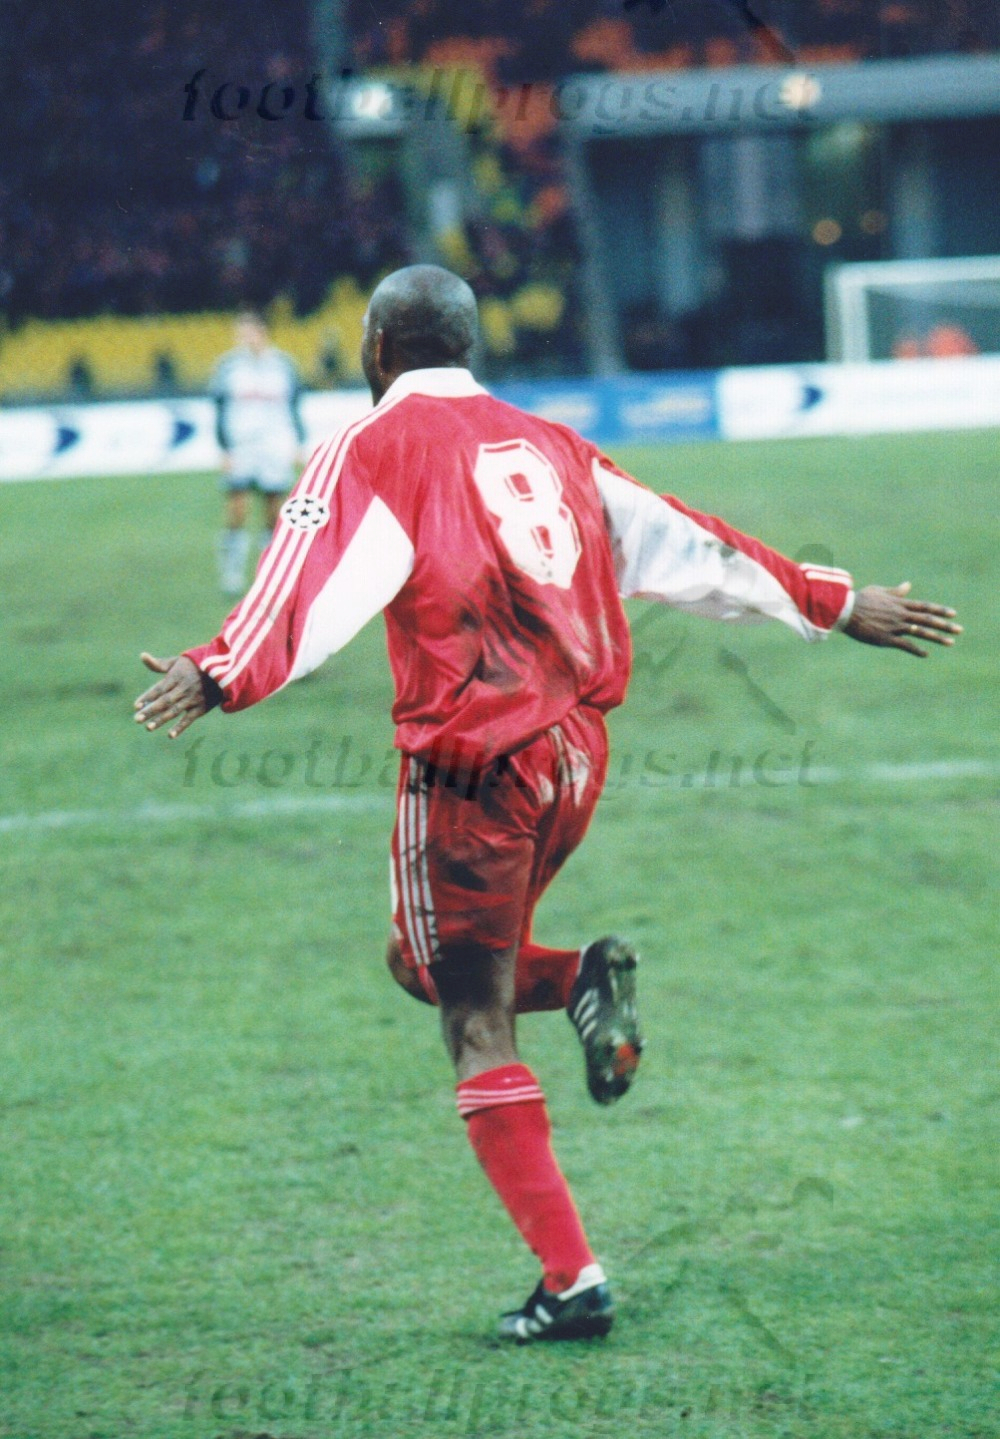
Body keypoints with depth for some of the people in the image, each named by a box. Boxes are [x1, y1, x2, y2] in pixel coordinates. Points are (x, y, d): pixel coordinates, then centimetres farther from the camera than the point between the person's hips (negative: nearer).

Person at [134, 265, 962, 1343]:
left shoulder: (376, 449, -1)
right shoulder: (547, 446, 17)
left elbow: (320, 582, -20)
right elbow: (679, 546, 21)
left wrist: (222, 675, -33)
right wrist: (835, 605, 29)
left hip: (470, 761, -6)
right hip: (576, 755, 6)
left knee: (477, 1029, 0)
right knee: (425, 960, 24)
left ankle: (571, 1279, -6)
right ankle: (585, 980, -4)